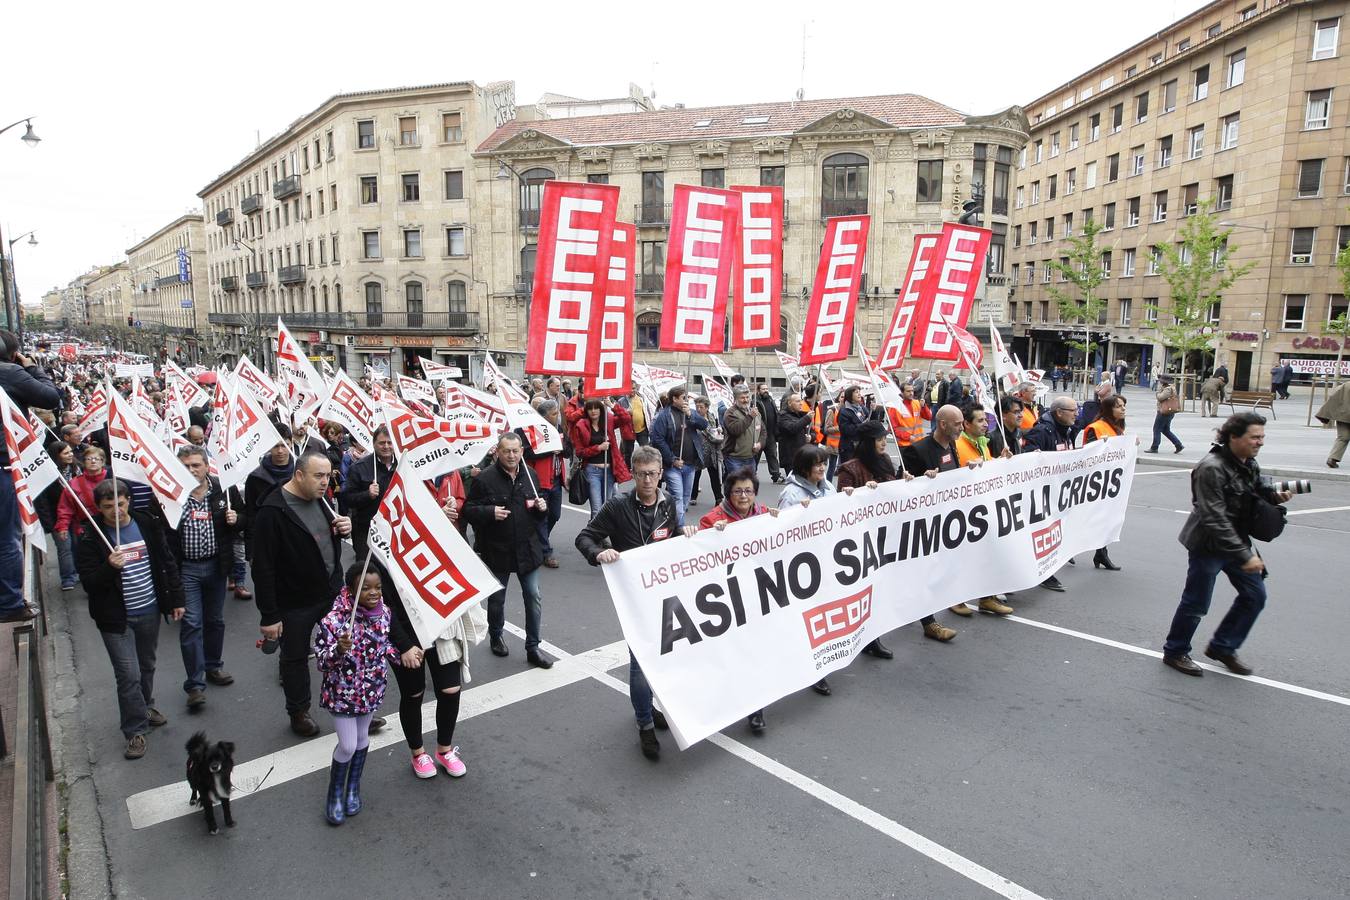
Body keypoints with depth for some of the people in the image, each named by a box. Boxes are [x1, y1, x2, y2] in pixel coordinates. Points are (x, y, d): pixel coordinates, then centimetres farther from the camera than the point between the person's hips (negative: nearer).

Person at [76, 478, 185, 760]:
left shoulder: (148, 525, -1)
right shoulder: (91, 539, -11)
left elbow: (167, 563, 6)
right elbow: (89, 584, -11)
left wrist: (176, 599, 5)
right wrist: (110, 567, -31)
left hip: (150, 612, 4)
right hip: (116, 619, -4)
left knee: (147, 666, 20)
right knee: (129, 675, -4)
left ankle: (145, 707, 43)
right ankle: (135, 731, 9)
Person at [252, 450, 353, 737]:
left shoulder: (321, 499, 1)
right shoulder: (272, 511, -21)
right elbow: (263, 567, -19)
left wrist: (344, 528, -7)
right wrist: (269, 615, -18)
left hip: (333, 592, 6)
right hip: (296, 602, -6)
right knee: (296, 658, 14)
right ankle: (299, 712, 35)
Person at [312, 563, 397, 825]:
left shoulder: (384, 612, -10)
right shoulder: (334, 619, -26)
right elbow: (321, 661, -24)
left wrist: (403, 655, -3)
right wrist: (339, 650, -42)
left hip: (372, 690, 5)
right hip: (343, 692, -5)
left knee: (362, 737, 20)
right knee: (348, 745, 1)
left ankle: (353, 787, 43)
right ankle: (335, 793, 29)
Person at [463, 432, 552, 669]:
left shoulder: (529, 476, 4)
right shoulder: (485, 478, -11)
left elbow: (539, 515, 17)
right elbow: (468, 510, -9)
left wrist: (542, 508, -5)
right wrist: (490, 512, -24)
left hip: (527, 549, 3)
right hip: (497, 550, -3)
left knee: (533, 597, 3)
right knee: (497, 598, 15)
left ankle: (533, 648, 15)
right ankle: (495, 638, 40)